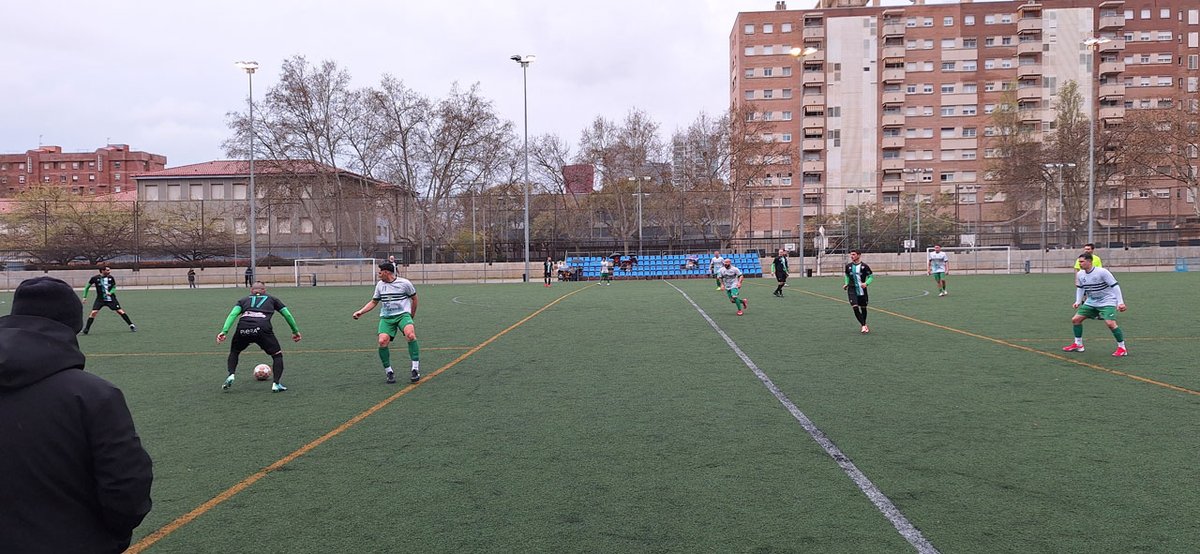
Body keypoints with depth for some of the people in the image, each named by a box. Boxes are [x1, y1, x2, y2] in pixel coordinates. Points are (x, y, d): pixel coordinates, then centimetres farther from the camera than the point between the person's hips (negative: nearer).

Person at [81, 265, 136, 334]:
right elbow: (87, 287, 6)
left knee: (120, 311, -4)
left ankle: (131, 325, 3)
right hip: (100, 299, -1)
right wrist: (85, 297, 2)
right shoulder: (95, 278, -7)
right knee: (93, 312, -15)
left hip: (111, 299, 1)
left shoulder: (111, 278, -3)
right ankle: (86, 329, -2)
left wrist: (110, 292, -12)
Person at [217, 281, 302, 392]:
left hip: (243, 328, 2)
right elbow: (287, 314, 27)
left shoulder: (244, 300, 30)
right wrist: (295, 331, 37)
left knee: (234, 352, 30)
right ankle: (276, 384, 1)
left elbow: (233, 314, 13)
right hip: (262, 328, -2)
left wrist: (224, 331, 4)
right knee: (277, 355, 15)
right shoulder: (271, 299, 30)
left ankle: (230, 375, 10)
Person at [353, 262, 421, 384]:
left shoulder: (404, 283, 0)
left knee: (410, 334, -33)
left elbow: (414, 298, 13)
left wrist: (412, 314, 16)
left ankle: (415, 369, -24)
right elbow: (374, 302, 24)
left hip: (403, 314, -4)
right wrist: (360, 312, 13)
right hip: (386, 317, 4)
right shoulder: (380, 285, 13)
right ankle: (389, 372, -1)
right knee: (382, 341, -21)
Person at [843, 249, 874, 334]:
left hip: (862, 290, -1)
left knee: (863, 308, 11)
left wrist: (866, 283, -19)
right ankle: (864, 326, -14)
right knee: (855, 307, -16)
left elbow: (871, 276, -1)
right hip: (852, 290, 1)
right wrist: (846, 284, 5)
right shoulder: (848, 266, 5)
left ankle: (864, 325, 34)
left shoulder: (864, 266, -5)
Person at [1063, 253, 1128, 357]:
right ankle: (1078, 345, 16)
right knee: (1075, 319, 1)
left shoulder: (1102, 272, -22)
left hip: (1107, 302, -7)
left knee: (1110, 323, -24)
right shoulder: (1080, 274, -3)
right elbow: (1080, 288, 15)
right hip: (1091, 302, 7)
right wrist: (1078, 301, 6)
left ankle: (1122, 348, -8)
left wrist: (1120, 302, -21)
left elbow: (1115, 286, -18)